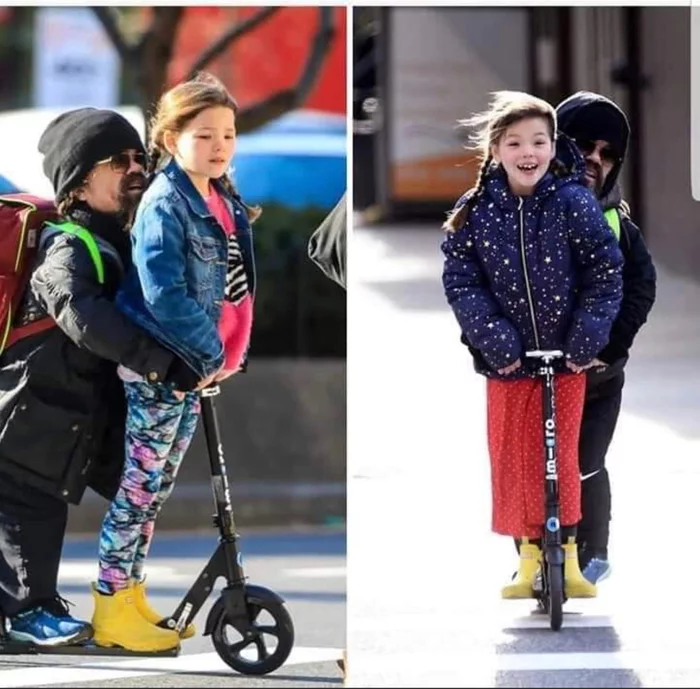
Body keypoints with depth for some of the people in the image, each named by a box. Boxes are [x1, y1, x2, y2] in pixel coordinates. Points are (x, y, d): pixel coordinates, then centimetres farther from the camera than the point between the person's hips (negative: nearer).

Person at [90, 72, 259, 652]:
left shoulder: (225, 203, 10)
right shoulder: (165, 204, -16)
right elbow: (162, 292, -24)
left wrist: (228, 352, 10)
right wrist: (209, 352, -18)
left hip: (198, 364, 8)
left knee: (156, 488, 14)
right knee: (139, 485, -3)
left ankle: (132, 599, 21)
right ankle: (111, 613, 2)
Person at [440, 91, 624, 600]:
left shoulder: (574, 203, -11)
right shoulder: (474, 213, -7)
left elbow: (607, 272, -8)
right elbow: (460, 282, -6)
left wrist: (587, 339, -13)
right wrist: (494, 341, -16)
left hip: (567, 355, -1)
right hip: (507, 360, 1)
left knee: (564, 460, 6)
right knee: (514, 461, 5)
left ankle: (568, 558, 19)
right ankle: (528, 559, 19)